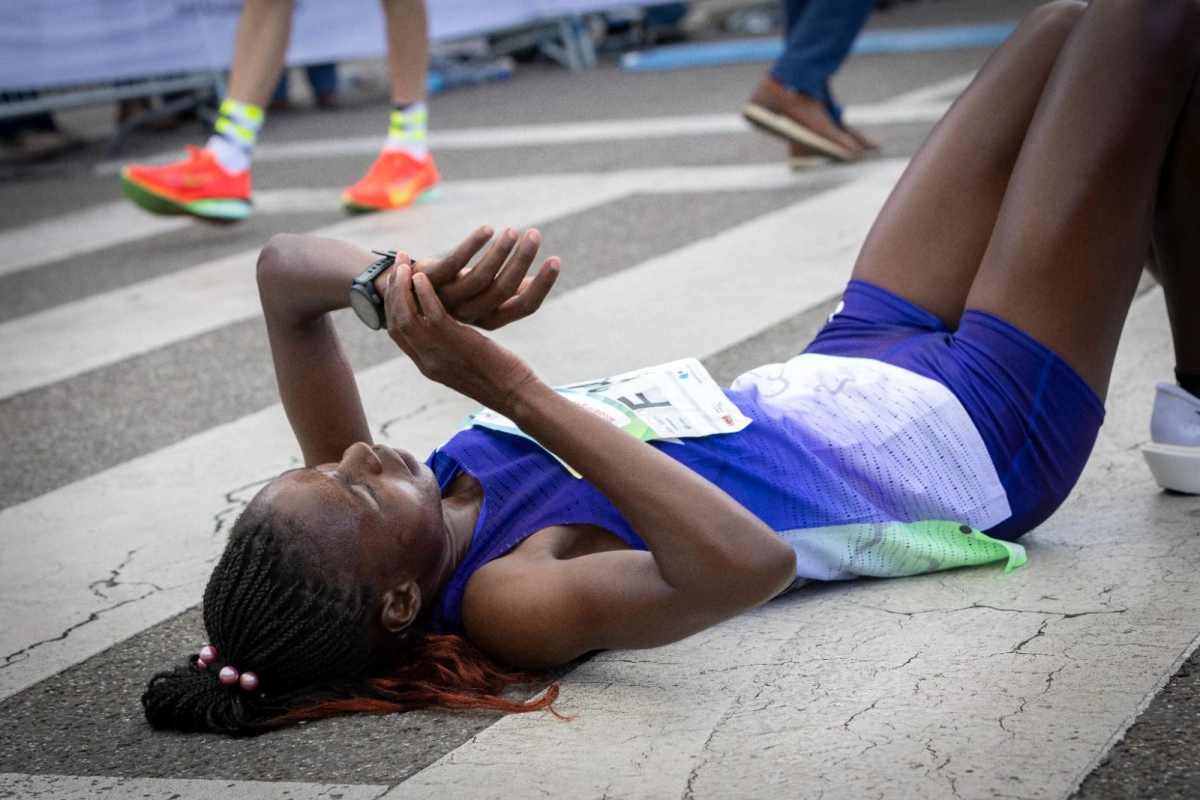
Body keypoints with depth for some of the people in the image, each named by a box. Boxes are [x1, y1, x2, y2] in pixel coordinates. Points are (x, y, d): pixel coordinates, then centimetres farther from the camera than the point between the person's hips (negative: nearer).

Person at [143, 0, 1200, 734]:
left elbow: (287, 268, -9)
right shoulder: (515, 601, -36)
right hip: (972, 440, -8)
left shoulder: (433, 489, -14)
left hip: (844, 375, 8)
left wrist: (397, 284, -31)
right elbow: (747, 561, -53)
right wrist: (517, 390, -50)